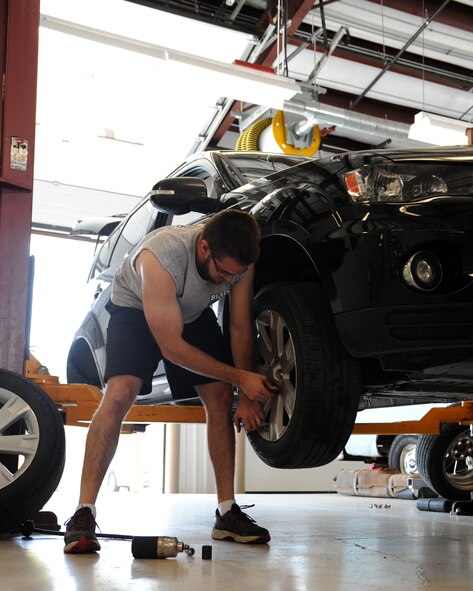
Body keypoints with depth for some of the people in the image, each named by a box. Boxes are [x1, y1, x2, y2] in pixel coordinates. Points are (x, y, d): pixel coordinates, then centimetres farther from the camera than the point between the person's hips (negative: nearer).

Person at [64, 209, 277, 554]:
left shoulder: (240, 259, -25)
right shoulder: (159, 257, -41)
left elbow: (241, 328, -11)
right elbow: (171, 347, -34)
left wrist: (247, 396, -13)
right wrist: (240, 376, -30)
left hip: (194, 314, 5)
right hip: (136, 309, -5)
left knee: (221, 397, -7)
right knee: (119, 394, -25)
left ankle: (227, 512, 2)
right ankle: (84, 513, -21)